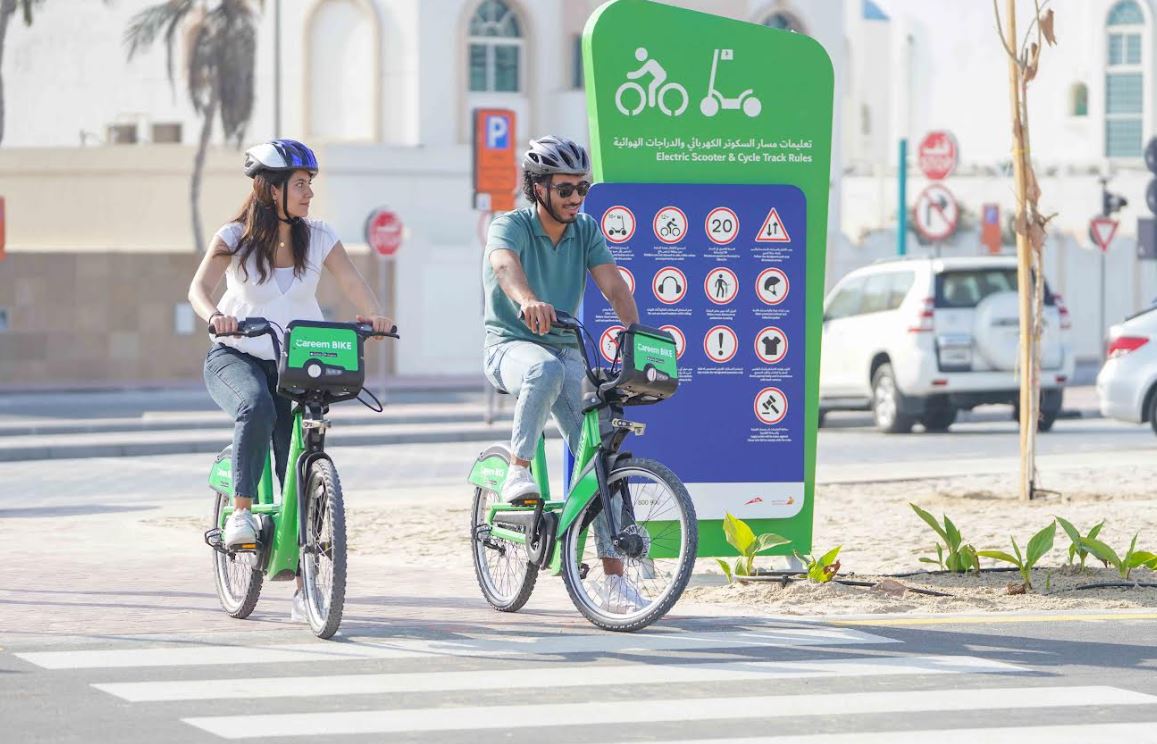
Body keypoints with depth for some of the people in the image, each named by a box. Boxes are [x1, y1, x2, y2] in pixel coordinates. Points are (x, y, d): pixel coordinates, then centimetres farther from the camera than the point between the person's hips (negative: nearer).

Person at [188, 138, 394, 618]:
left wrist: (374, 315, -33)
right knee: (256, 405, -38)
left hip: (294, 362, 2)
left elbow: (353, 285, -11)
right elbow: (199, 287, -20)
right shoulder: (235, 238, -6)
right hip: (235, 356, -2)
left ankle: (304, 582, 2)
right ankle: (241, 511, -26)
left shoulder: (318, 238, 1)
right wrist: (214, 316, -43)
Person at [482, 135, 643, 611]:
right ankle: (517, 472, -25)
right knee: (546, 369, -42)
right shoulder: (510, 226, -12)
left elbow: (612, 285, -9)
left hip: (566, 349, 5)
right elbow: (505, 265, -35)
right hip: (510, 345, -5)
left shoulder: (586, 231, 3)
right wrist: (528, 301, -58)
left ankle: (615, 580, -6)